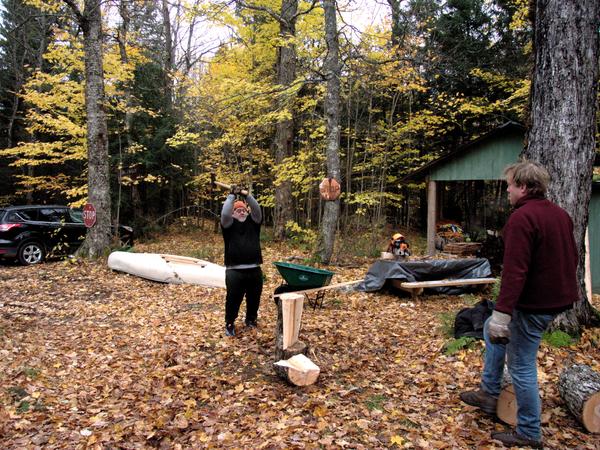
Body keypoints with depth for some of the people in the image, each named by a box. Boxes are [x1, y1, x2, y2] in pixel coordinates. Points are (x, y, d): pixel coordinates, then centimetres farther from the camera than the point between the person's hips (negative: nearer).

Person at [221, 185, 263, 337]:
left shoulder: (253, 222, 12)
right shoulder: (229, 223, 4)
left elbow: (257, 209, -3)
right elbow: (224, 213, -14)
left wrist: (247, 196, -10)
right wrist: (232, 196, -9)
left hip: (254, 269, 3)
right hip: (235, 271, -3)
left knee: (254, 298, 14)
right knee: (233, 299, 0)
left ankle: (251, 319, 35)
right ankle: (229, 324, 15)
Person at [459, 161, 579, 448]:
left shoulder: (522, 217, -20)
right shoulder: (560, 213, 10)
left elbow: (515, 270, -27)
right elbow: (571, 258, 18)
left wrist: (502, 313, -26)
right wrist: (563, 290, 29)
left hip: (534, 304, -10)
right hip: (558, 298, 10)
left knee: (521, 366, 3)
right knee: (492, 329, 24)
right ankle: (488, 393, 31)